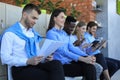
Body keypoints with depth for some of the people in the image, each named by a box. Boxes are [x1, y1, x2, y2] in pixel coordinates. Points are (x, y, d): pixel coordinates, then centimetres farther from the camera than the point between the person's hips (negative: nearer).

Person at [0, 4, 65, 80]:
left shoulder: (34, 33, 21)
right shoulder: (10, 33, -1)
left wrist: (46, 56, 0)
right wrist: (28, 61, -20)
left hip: (36, 64, 6)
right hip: (20, 68, -6)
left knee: (57, 63, -27)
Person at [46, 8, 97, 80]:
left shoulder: (64, 33, 18)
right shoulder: (51, 33, -8)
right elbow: (62, 51, -19)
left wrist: (86, 56, -6)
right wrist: (82, 59, -26)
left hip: (70, 61, 7)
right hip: (61, 64, -6)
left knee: (90, 67, -21)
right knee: (88, 69, -23)